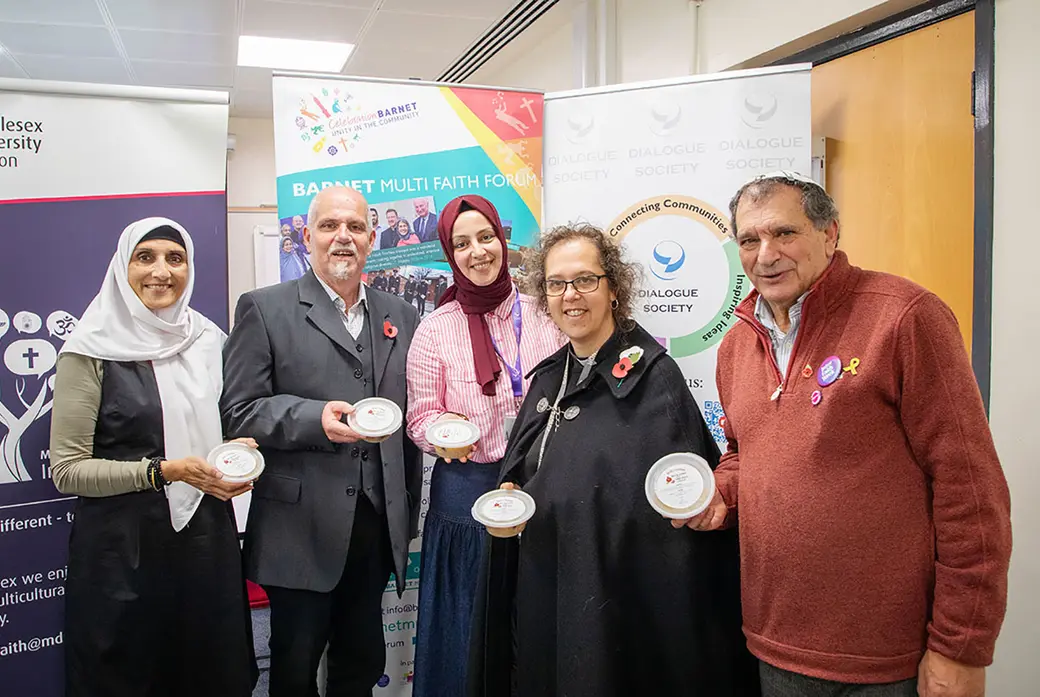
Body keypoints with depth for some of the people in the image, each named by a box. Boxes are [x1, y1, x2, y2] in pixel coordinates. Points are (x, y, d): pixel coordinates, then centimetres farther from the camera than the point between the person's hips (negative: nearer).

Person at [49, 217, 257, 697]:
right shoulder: (93, 351, -8)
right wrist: (164, 471, -18)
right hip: (122, 546, -4)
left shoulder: (208, 340, 6)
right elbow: (66, 470, -9)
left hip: (207, 536, 4)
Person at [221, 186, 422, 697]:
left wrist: (408, 515, 14)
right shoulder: (264, 309, -1)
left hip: (378, 529, 4)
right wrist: (315, 419, -23)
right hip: (302, 530, -3)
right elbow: (238, 411, -7)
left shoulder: (400, 318, 11)